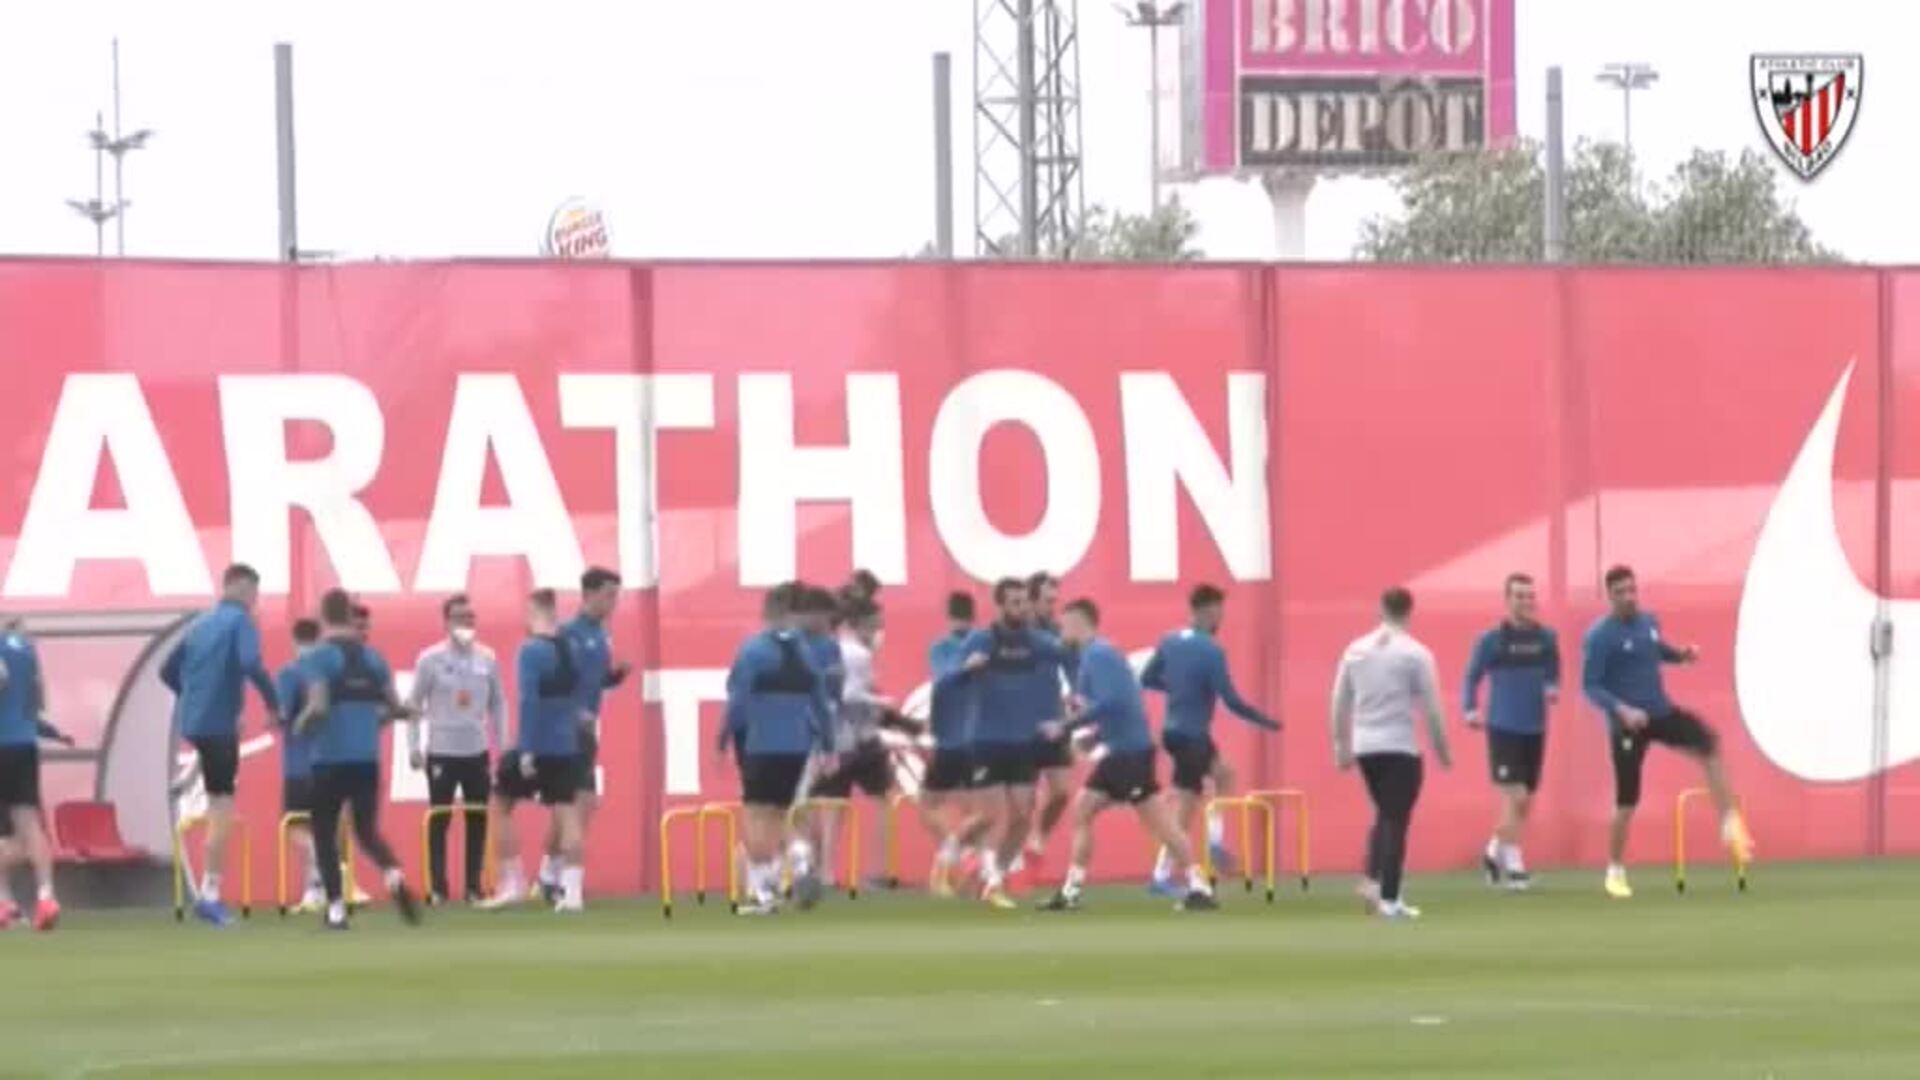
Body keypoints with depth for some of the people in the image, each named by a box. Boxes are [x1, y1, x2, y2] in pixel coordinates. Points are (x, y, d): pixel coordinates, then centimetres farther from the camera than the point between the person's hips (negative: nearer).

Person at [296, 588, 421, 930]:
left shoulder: (319, 658, -7)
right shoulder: (373, 657, 8)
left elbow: (318, 707, -19)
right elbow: (397, 709, 9)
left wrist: (302, 726, 2)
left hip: (331, 758, -4)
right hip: (367, 758, 4)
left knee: (325, 833, 10)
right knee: (367, 830, 12)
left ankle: (336, 908, 2)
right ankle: (394, 877, -19)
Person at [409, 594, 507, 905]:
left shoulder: (487, 658, 3)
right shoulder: (430, 659, -5)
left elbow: (497, 703, 11)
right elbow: (414, 704, -1)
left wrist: (503, 746, 7)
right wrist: (413, 747, -7)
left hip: (478, 751, 3)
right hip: (441, 751, -3)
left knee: (477, 820, 5)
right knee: (440, 820, -1)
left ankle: (474, 885, 12)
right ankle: (438, 887, 3)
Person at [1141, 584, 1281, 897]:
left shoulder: (1169, 643, 3)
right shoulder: (1211, 651, -19)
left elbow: (1147, 680, 14)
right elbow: (1232, 701, -20)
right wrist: (1268, 722, -8)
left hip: (1173, 731, 8)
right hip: (1192, 736, -8)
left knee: (1223, 775, 25)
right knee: (1186, 810, -1)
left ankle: (1214, 841, 16)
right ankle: (1162, 877, 0)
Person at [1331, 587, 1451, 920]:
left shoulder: (1356, 650, 6)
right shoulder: (1415, 653, -7)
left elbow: (1340, 702, 9)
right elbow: (1431, 707, -6)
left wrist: (1341, 744, 18)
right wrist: (1442, 749, 4)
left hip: (1365, 747, 5)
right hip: (1400, 748, -5)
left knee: (1385, 815, 21)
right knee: (1396, 821, 0)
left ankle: (1372, 881, 4)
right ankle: (1389, 899, -3)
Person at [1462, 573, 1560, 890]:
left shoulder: (1546, 638, 4)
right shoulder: (1492, 640, -5)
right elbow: (1472, 677, 1)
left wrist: (1552, 689, -7)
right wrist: (1470, 709, -15)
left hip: (1535, 729, 5)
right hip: (1503, 728, -5)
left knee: (1524, 801, 11)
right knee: (1513, 797, -13)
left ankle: (1495, 852, 31)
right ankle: (1513, 864, -8)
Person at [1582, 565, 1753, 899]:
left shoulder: (1649, 622, 5)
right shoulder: (1600, 637, -15)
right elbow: (1590, 686, -16)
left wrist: (1682, 654, 3)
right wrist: (1621, 709, -30)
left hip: (1662, 712, 5)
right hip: (1627, 723, -5)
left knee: (1709, 744, -20)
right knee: (1627, 801, 0)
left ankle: (1730, 826, -18)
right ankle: (1615, 871, 18)